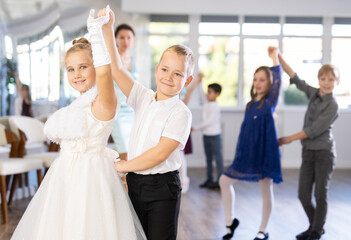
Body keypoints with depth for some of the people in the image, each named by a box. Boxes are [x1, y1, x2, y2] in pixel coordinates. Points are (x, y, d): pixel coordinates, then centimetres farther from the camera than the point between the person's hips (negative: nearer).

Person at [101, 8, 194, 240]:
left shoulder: (180, 113, -12)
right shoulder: (144, 98, 5)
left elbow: (160, 153, -19)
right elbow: (116, 69, -2)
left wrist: (124, 165, -11)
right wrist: (107, 29, -10)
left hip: (162, 188, -5)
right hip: (135, 183, 6)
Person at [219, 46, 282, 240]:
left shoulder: (271, 101, -5)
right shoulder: (251, 104, 11)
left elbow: (277, 81, -22)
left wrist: (275, 56, -23)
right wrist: (240, 153, 13)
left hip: (264, 152, -6)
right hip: (248, 152, 6)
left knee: (266, 190, 5)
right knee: (224, 181, 5)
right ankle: (230, 220, 18)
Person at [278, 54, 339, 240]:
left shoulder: (332, 105, -14)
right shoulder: (314, 94, 5)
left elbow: (314, 130, -17)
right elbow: (295, 78, 7)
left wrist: (289, 139, -11)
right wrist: (278, 57, -1)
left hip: (324, 153, -6)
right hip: (308, 152, 6)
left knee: (320, 194, 0)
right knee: (303, 194, 5)